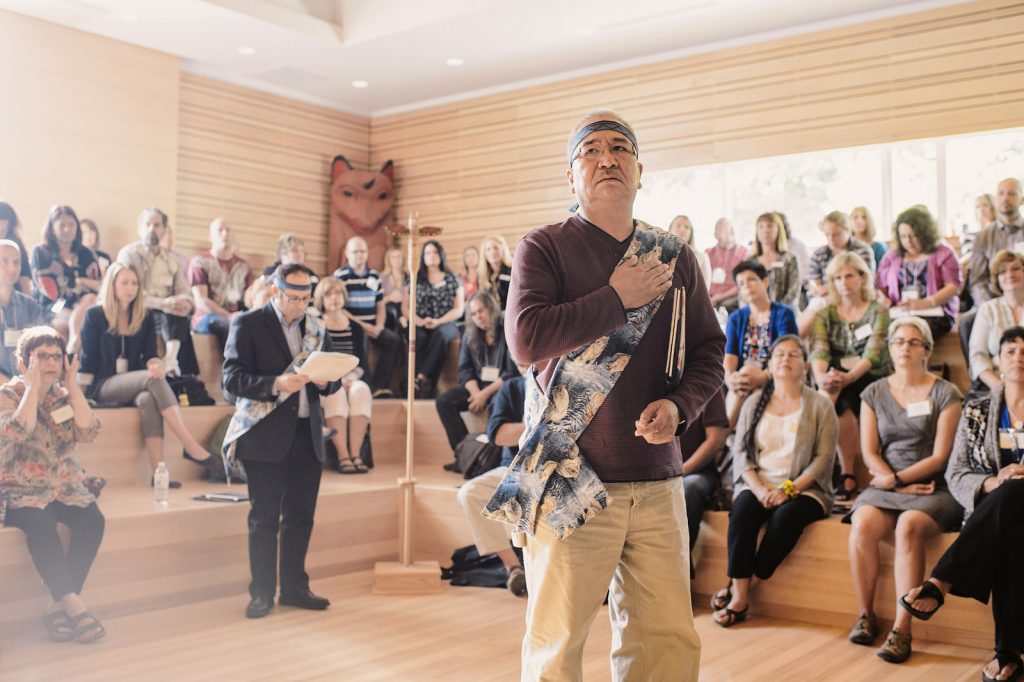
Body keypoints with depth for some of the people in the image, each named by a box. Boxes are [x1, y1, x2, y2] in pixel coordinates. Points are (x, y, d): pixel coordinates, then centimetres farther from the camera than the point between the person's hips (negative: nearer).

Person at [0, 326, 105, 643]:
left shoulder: (63, 394, 9)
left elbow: (88, 432, -8)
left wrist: (71, 385, -9)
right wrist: (33, 385, -18)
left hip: (65, 487, 4)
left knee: (92, 519, -26)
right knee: (40, 524, -35)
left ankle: (60, 606, -22)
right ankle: (73, 603, -31)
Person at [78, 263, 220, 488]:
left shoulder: (145, 317, 13)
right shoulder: (94, 316, 3)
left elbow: (150, 355, 6)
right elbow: (88, 360, 1)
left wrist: (157, 365, -18)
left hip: (134, 386, 3)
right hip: (103, 387, -3)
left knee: (148, 399, -37)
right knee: (153, 379, -34)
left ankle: (158, 472, -46)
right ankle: (192, 448, -42)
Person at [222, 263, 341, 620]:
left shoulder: (316, 328, 12)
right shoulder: (247, 324, -3)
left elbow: (333, 381, 16)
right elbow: (232, 378, -12)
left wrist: (325, 380, -8)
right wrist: (276, 384, -26)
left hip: (307, 434, 5)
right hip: (266, 434, -5)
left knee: (301, 515, 9)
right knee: (264, 517, 2)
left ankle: (294, 587, 22)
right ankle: (262, 593, 13)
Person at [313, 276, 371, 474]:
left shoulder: (355, 328, 14)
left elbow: (362, 363, 10)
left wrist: (350, 378, -13)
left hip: (351, 381, 2)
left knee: (362, 390, -32)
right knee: (336, 393, -36)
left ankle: (355, 454, -37)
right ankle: (343, 456, -40)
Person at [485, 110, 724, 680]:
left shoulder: (674, 258, 12)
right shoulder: (544, 248, 0)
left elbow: (709, 351, 12)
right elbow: (526, 338, -15)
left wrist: (679, 406, -7)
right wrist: (618, 299, -12)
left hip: (658, 482, 4)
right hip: (570, 480, -3)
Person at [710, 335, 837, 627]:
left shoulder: (820, 405, 5)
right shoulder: (754, 402, 14)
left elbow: (824, 458, -2)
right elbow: (740, 452, 7)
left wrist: (789, 489, -15)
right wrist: (759, 488, -11)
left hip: (803, 489, -2)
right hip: (758, 485, 2)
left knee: (786, 515, -34)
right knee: (743, 508, -31)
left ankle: (739, 588, -19)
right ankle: (740, 595, -27)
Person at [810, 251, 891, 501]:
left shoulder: (878, 311, 4)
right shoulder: (824, 314, 11)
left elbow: (873, 352, -12)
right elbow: (818, 350, -6)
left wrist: (849, 376, -32)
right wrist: (821, 376, -29)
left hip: (869, 380, -2)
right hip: (836, 382, 2)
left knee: (840, 401, -32)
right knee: (839, 402, -32)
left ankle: (848, 473, -22)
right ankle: (850, 472, -23)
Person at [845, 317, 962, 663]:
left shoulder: (945, 394, 5)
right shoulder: (874, 393, 13)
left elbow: (940, 456, -3)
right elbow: (869, 453, 6)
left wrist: (896, 479, -10)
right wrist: (896, 484, -9)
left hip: (931, 488, -2)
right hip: (884, 486, 3)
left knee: (908, 527, -34)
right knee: (863, 525, -29)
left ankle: (902, 630, -31)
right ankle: (865, 615, -15)